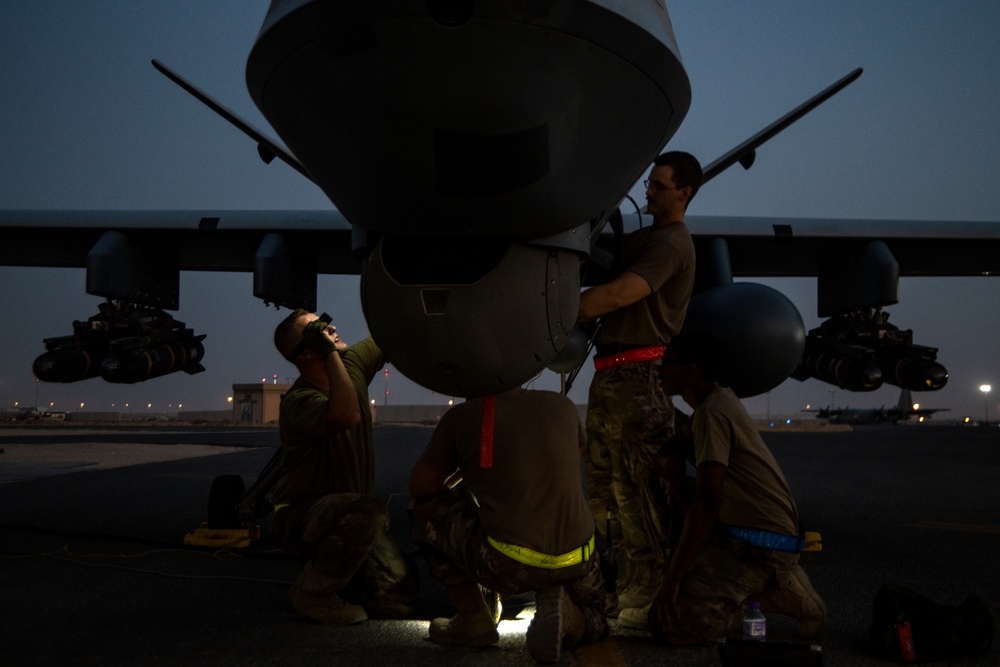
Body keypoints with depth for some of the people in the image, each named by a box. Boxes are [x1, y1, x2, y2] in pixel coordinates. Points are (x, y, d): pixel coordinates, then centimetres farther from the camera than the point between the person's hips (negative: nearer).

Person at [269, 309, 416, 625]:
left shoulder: (353, 364, -1)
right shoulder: (298, 401, -23)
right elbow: (346, 416, -43)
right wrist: (331, 353, -34)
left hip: (348, 517, 7)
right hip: (299, 518, -6)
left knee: (401, 600, -8)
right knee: (368, 511, -38)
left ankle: (331, 574, 20)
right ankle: (311, 593, -13)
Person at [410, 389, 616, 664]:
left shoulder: (461, 416, -3)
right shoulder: (562, 405, 9)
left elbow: (420, 487, 8)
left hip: (507, 565, -4)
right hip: (577, 564, 4)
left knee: (427, 511, 17)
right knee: (591, 623, 35)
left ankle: (474, 620, 15)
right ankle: (561, 609, 0)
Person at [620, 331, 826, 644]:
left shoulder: (711, 412, -18)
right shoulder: (721, 397, 11)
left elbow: (708, 500, -26)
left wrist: (673, 580, -25)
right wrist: (674, 455, 5)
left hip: (760, 544, -10)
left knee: (669, 623, -19)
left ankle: (775, 593, -2)